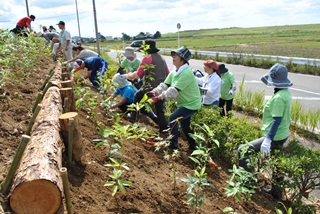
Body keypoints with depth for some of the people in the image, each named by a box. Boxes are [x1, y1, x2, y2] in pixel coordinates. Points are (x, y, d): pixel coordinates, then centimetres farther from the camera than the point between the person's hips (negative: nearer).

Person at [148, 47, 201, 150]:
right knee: (184, 125, 19)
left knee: (173, 119, -14)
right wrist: (154, 92, -23)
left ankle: (173, 144, 0)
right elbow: (165, 85, -5)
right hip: (184, 103, 10)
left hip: (191, 104, -9)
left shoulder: (186, 73, -28)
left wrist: (159, 97, -35)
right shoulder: (174, 72, 1)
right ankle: (193, 145, 36)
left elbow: (174, 90, -33)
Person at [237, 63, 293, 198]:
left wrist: (267, 141, -28)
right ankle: (276, 191, 40)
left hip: (274, 138, -10)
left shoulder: (278, 97, -25)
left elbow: (276, 120, -28)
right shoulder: (286, 93, 6)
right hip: (282, 135, 10)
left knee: (242, 151, -5)